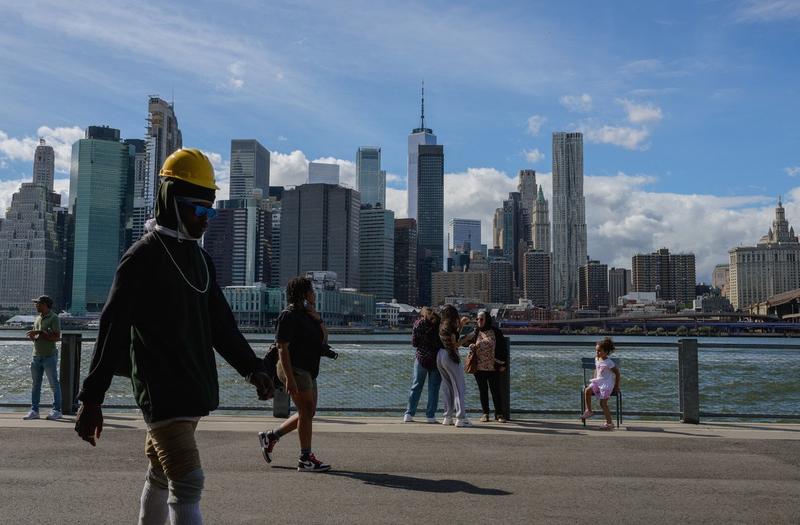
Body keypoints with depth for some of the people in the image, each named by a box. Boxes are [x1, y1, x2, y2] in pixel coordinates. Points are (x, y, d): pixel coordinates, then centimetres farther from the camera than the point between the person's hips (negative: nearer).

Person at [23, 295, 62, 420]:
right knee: (36, 384, 9)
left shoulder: (53, 318, -9)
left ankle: (57, 410, 3)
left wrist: (39, 333, -18)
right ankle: (34, 410, 14)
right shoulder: (38, 318, 15)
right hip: (36, 356, 8)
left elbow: (57, 337, -17)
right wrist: (32, 336, -1)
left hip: (49, 356, -8)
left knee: (54, 384, -1)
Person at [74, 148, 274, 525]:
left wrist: (251, 367, 8)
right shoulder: (143, 257, -10)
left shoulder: (198, 258, 14)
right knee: (187, 484, -12)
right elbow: (112, 329, -13)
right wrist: (91, 398, -14)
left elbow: (220, 323, 17)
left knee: (161, 475, 19)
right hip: (162, 391, -8)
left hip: (192, 391, 8)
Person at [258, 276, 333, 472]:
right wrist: (289, 378, -23)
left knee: (307, 412, 12)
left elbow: (324, 340, 14)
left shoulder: (309, 315, 16)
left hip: (308, 370, 10)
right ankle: (305, 459, 0)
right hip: (294, 368, -10)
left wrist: (318, 320, -1)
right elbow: (283, 348, -17)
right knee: (307, 411, -7)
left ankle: (270, 436, 24)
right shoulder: (290, 315, -12)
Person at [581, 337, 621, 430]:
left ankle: (609, 422, -2)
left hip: (607, 384, -7)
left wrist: (617, 386, -6)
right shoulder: (596, 359, 7)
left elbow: (617, 372, -9)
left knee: (603, 403, -11)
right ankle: (589, 411, -1)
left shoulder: (608, 362, -15)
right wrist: (594, 379, 13)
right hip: (598, 382, 7)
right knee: (587, 391, -15)